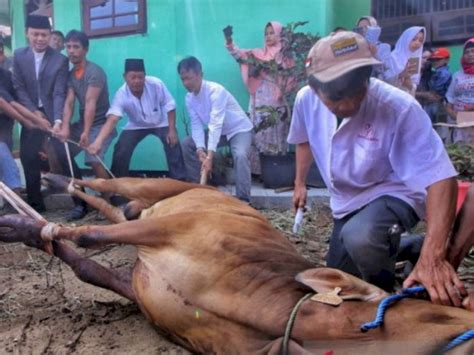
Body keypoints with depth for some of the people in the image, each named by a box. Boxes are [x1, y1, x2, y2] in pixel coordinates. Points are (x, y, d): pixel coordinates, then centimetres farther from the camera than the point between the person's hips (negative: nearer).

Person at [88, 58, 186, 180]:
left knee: (173, 144, -19)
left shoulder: (156, 84, -30)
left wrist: (172, 130, -19)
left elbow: (170, 106, -16)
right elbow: (112, 120, -43)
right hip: (137, 126, 1)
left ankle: (180, 181, -5)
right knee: (121, 149, -14)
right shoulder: (121, 95, -31)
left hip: (161, 123, 0)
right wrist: (98, 141, -60)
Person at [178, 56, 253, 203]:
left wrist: (210, 156, -45)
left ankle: (243, 200, -28)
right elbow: (196, 125, -12)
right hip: (219, 131, 7)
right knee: (187, 145, -1)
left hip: (239, 129, -7)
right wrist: (200, 149, -30)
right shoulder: (189, 98, -8)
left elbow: (216, 124, -39)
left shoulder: (216, 91, -31)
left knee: (240, 156, -34)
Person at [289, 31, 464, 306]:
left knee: (360, 238, -39)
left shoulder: (400, 108, -33)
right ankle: (390, 248, 38)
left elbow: (441, 179, -36)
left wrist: (433, 255, -47)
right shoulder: (306, 99, -17)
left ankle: (386, 298, -6)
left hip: (392, 194, -5)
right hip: (346, 202, 6)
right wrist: (300, 184, 14)